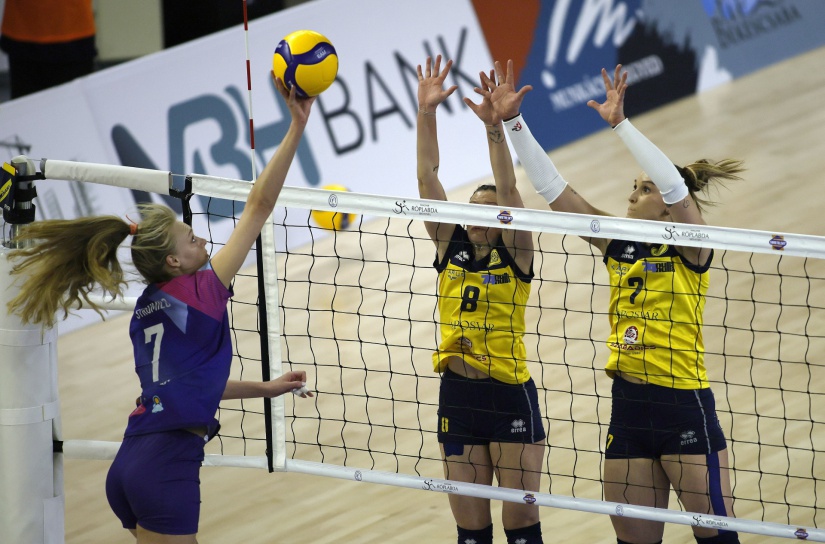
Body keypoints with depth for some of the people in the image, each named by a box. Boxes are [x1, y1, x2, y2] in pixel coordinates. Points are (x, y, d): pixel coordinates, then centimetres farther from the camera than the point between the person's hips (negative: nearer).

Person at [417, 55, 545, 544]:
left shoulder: (515, 254, -3)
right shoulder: (451, 248, 7)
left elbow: (508, 189, -17)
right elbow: (427, 178, 0)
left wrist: (495, 127, -30)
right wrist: (426, 113, -10)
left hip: (510, 397, -4)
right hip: (458, 395, 4)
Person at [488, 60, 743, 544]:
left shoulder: (689, 249, -7)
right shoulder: (619, 245, 8)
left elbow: (675, 186, -26)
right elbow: (552, 187, 7)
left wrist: (620, 123, -27)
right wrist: (512, 121, 1)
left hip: (685, 409, -6)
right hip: (628, 408, 6)